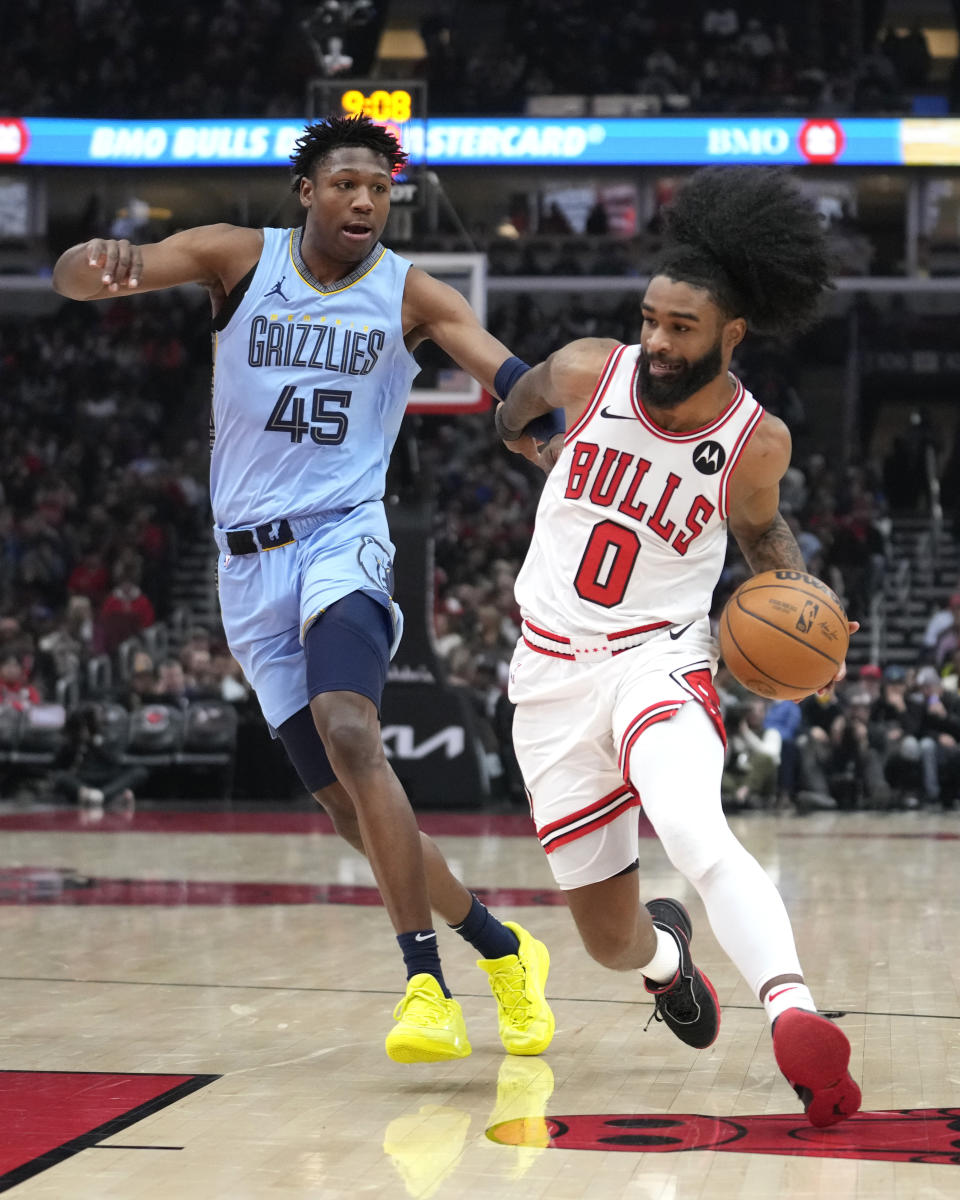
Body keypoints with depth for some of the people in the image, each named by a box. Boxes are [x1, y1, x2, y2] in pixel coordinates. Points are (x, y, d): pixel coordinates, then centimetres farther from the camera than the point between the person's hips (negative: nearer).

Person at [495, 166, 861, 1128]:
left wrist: (795, 598, -6)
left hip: (657, 660, -2)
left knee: (695, 834, -37)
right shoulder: (591, 372, -9)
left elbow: (760, 528, 10)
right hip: (551, 676, 3)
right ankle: (664, 952, 45)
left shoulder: (755, 442, -10)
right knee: (610, 942, 8)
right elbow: (525, 389, 16)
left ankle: (793, 1013, -52)